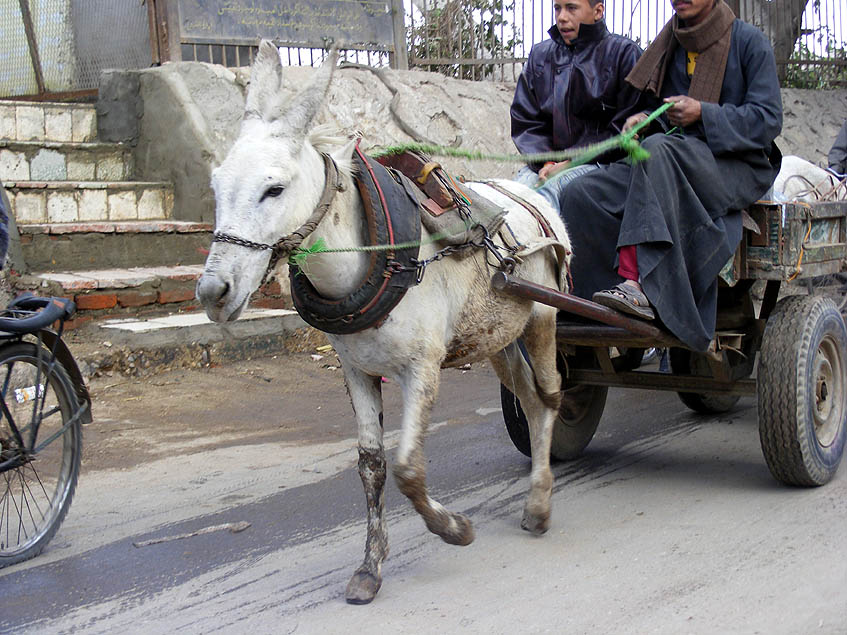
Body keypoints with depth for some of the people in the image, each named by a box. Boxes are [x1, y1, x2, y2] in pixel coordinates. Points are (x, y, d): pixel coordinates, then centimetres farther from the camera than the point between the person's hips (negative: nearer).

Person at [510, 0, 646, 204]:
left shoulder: (624, 52, 2)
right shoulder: (540, 54, 17)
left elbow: (625, 127, -4)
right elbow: (524, 120, 15)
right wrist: (545, 163, -5)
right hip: (547, 159, 4)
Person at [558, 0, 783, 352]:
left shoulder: (749, 42, -1)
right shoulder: (669, 44, 14)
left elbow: (768, 120, -7)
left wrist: (703, 114, -20)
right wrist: (639, 120, -3)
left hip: (738, 169, -5)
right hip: (672, 166, 6)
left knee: (658, 150, -38)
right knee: (580, 194, -18)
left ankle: (638, 284, -44)